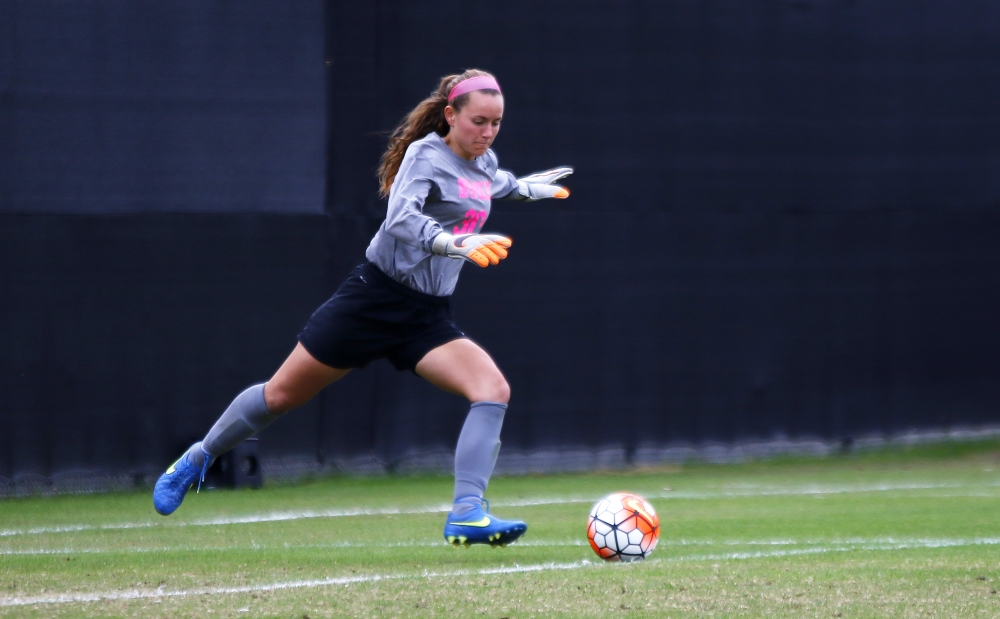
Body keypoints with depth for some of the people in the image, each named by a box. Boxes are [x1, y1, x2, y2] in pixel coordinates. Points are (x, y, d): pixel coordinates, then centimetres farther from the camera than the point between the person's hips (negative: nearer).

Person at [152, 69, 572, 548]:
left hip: (427, 318, 6)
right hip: (375, 298, -6)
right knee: (282, 394, 7)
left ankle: (466, 515, -25)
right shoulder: (425, 154, -15)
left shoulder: (484, 164, 6)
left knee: (493, 388, -19)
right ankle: (198, 459, 32)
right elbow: (401, 219, -35)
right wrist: (458, 243, -48)